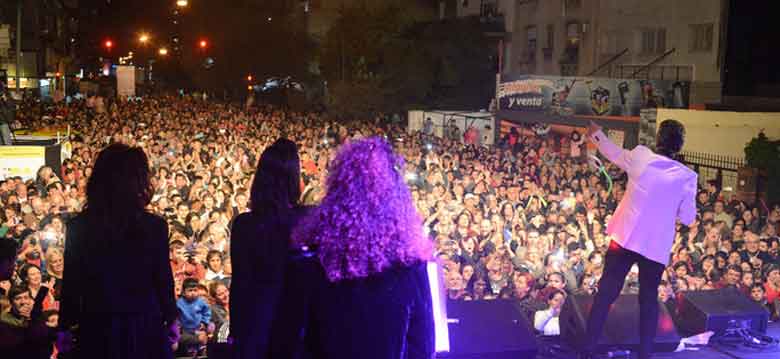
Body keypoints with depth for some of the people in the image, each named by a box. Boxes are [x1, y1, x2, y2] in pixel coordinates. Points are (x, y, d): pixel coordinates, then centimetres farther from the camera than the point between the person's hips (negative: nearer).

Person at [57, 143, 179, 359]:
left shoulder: (79, 226, -5)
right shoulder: (155, 226, -9)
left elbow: (71, 280, -1)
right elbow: (163, 278, -4)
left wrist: (65, 327, 10)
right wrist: (171, 319, 10)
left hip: (97, 327, 1)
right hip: (144, 325, -1)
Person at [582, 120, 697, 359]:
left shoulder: (640, 157, -6)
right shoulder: (687, 177, -7)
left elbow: (614, 153, 15)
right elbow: (688, 218, -2)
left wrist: (597, 134, 33)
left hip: (625, 238, 1)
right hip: (657, 247, 0)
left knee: (605, 294, 7)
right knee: (649, 299, 13)